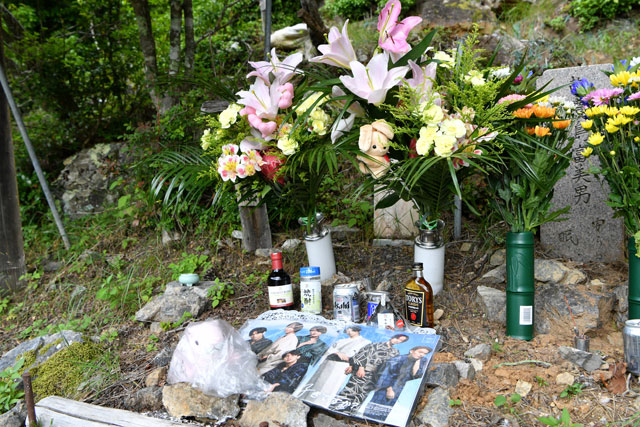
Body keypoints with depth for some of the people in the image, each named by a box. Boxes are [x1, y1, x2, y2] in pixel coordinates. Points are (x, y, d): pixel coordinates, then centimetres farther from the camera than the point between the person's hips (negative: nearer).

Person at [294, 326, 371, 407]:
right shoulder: (342, 341, 26)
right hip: (328, 363, 5)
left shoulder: (365, 342, 11)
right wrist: (338, 353, -10)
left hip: (342, 366, -5)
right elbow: (331, 349, 13)